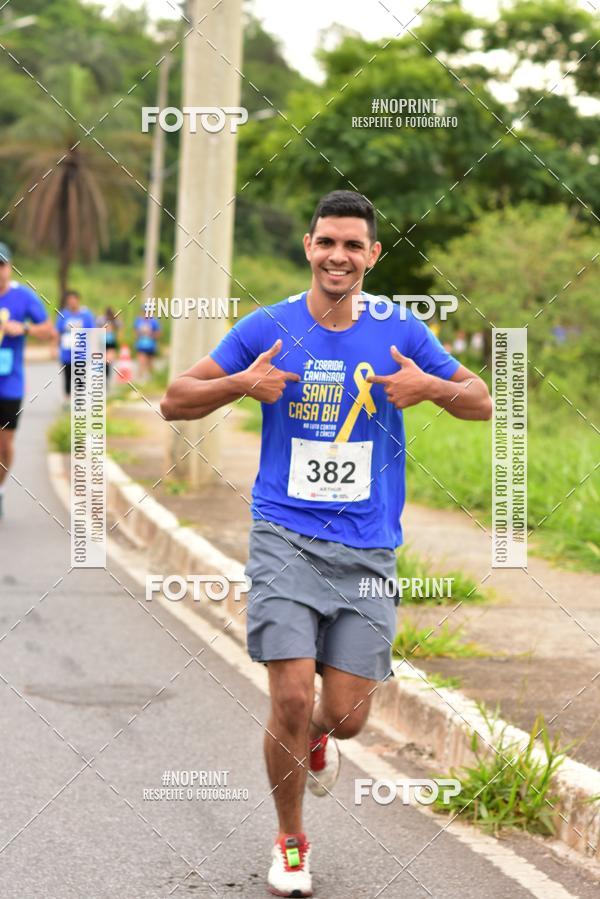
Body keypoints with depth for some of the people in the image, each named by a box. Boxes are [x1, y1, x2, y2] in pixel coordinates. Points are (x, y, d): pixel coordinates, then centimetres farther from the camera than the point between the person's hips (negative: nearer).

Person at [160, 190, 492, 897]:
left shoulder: (400, 332, 2)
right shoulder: (268, 328, -1)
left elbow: (481, 402, 9)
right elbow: (175, 401, 1)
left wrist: (432, 387, -13)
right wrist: (243, 384, -18)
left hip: (369, 551, 2)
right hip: (286, 539, -2)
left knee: (347, 715, -1)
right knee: (292, 698, -13)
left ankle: (316, 740, 38)